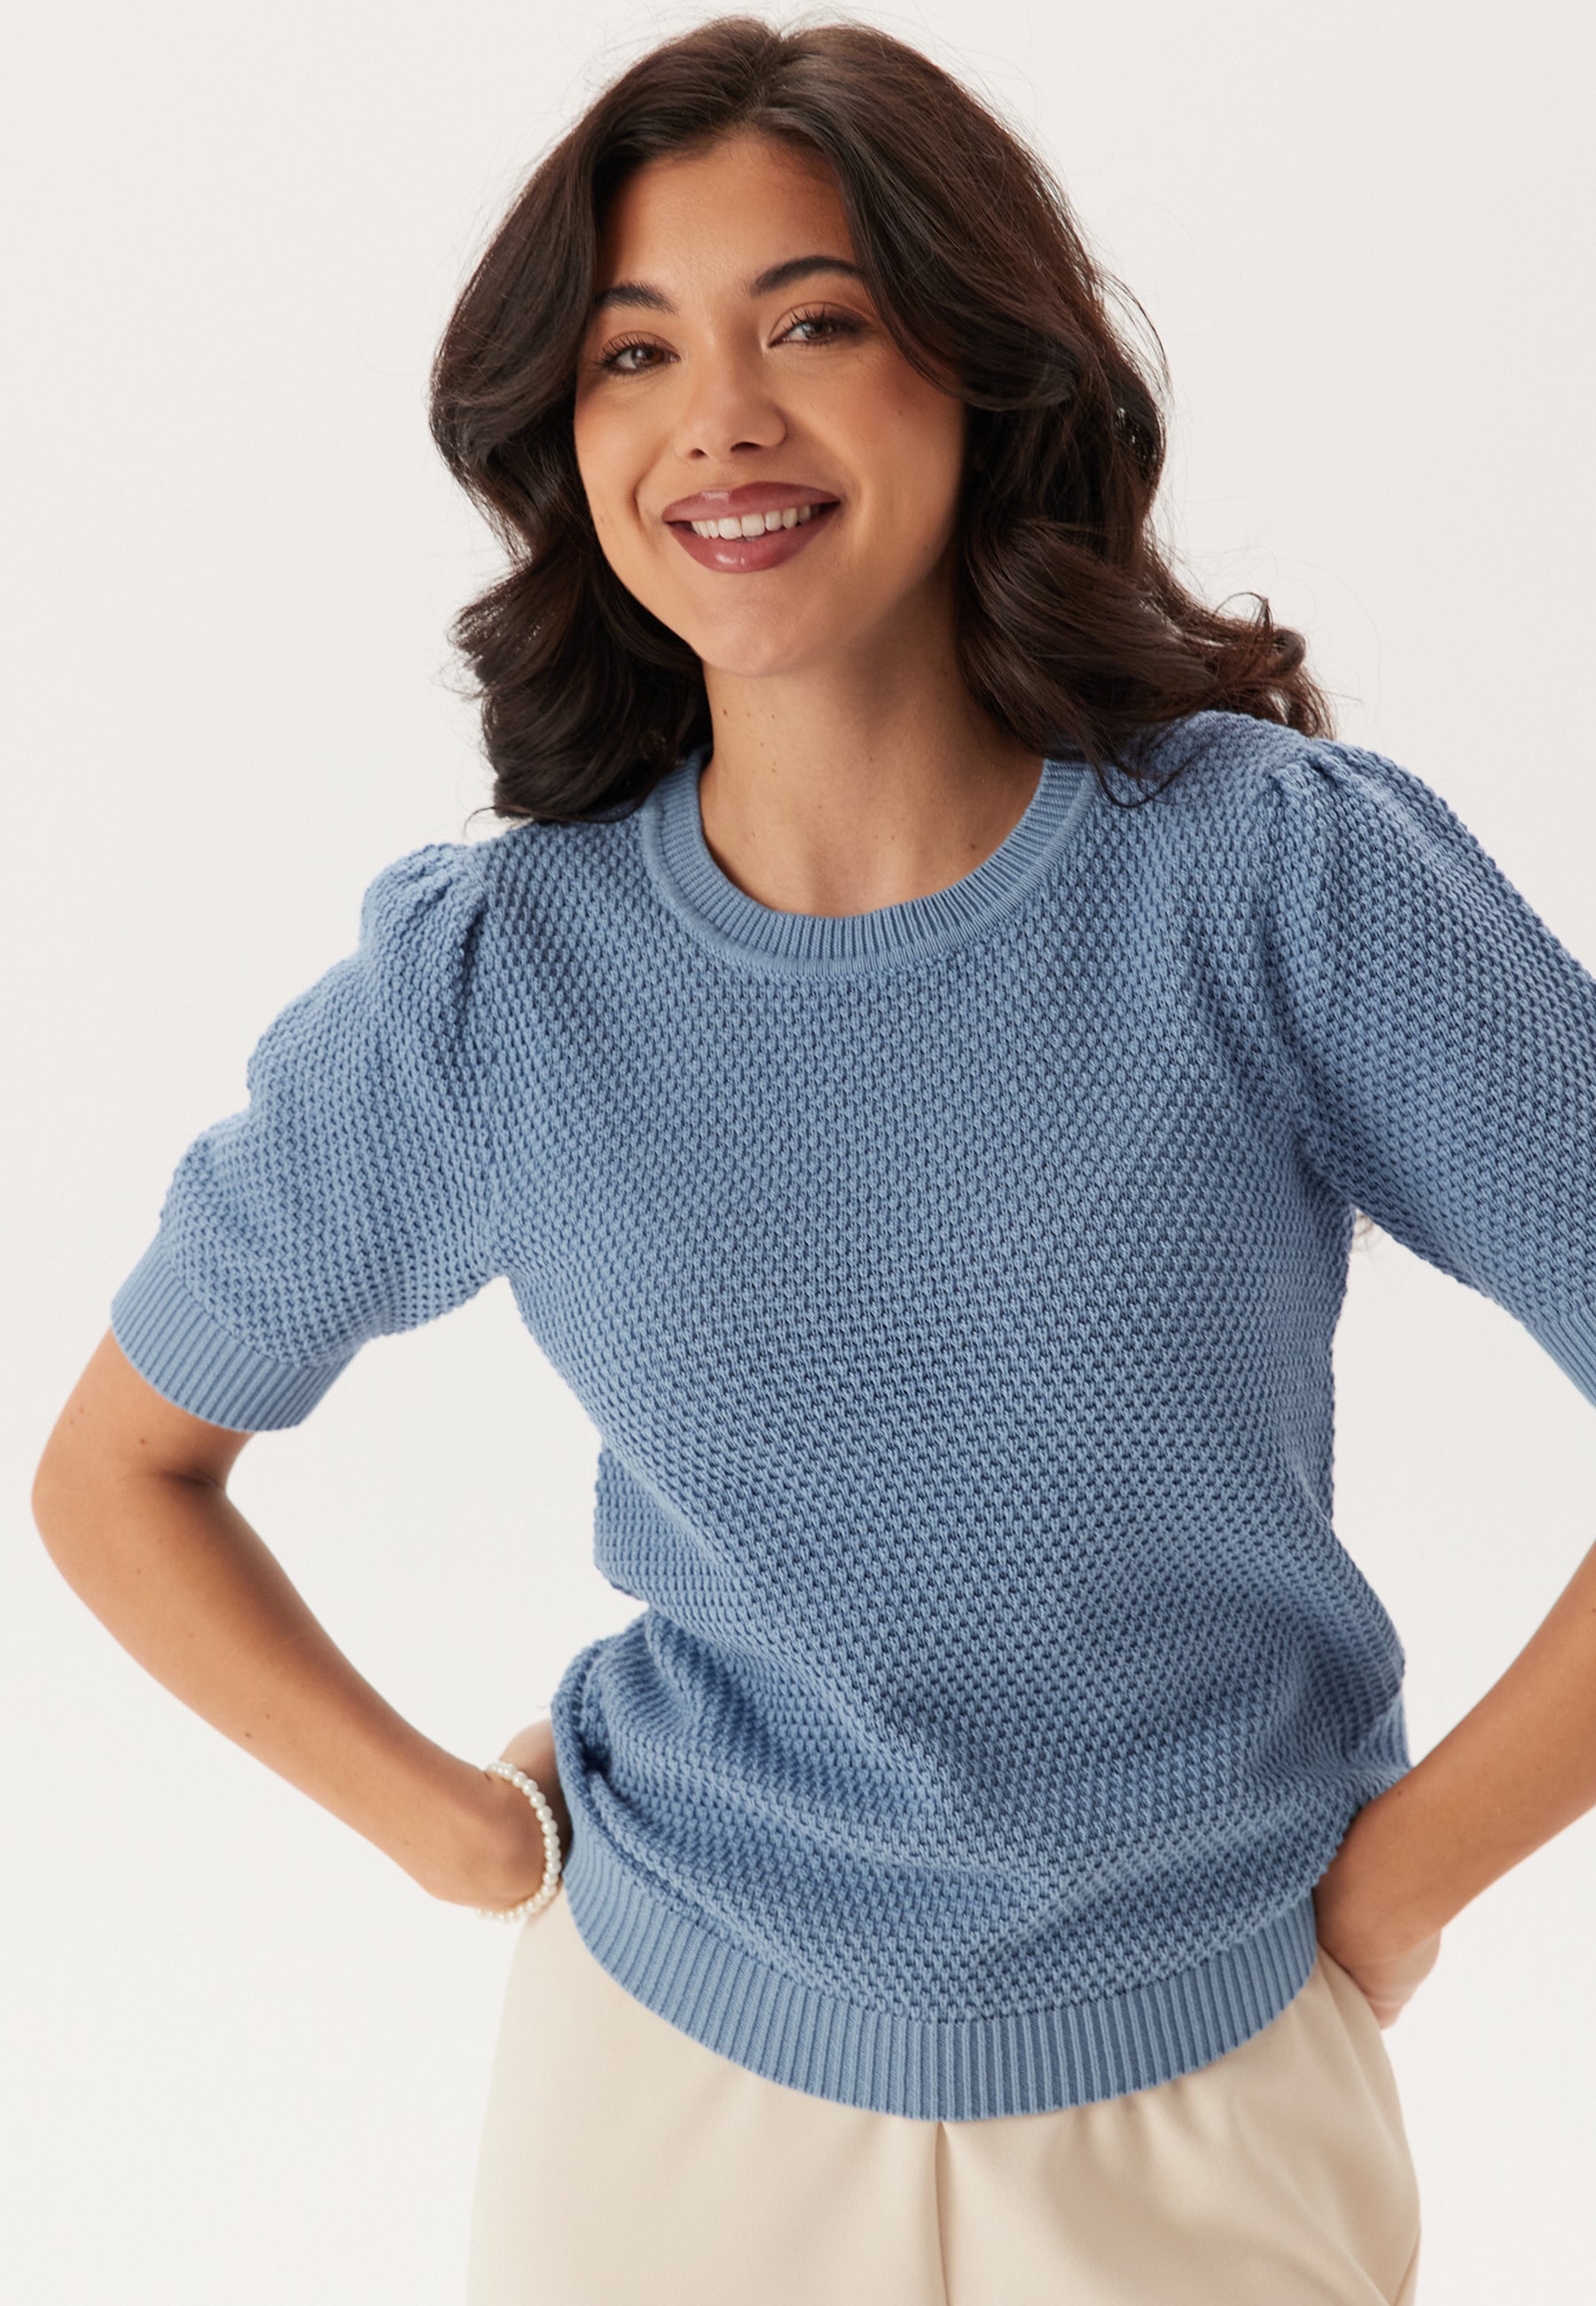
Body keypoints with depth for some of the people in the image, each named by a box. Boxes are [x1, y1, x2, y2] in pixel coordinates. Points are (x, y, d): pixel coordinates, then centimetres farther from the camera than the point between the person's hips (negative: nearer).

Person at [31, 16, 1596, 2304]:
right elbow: (114, 1471, 3)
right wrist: (470, 1830, -1)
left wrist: (1402, 1866, -9)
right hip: (673, 2069, 1)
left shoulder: (1282, 878, -16)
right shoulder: (484, 985, -11)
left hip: (1208, 2107, 0)